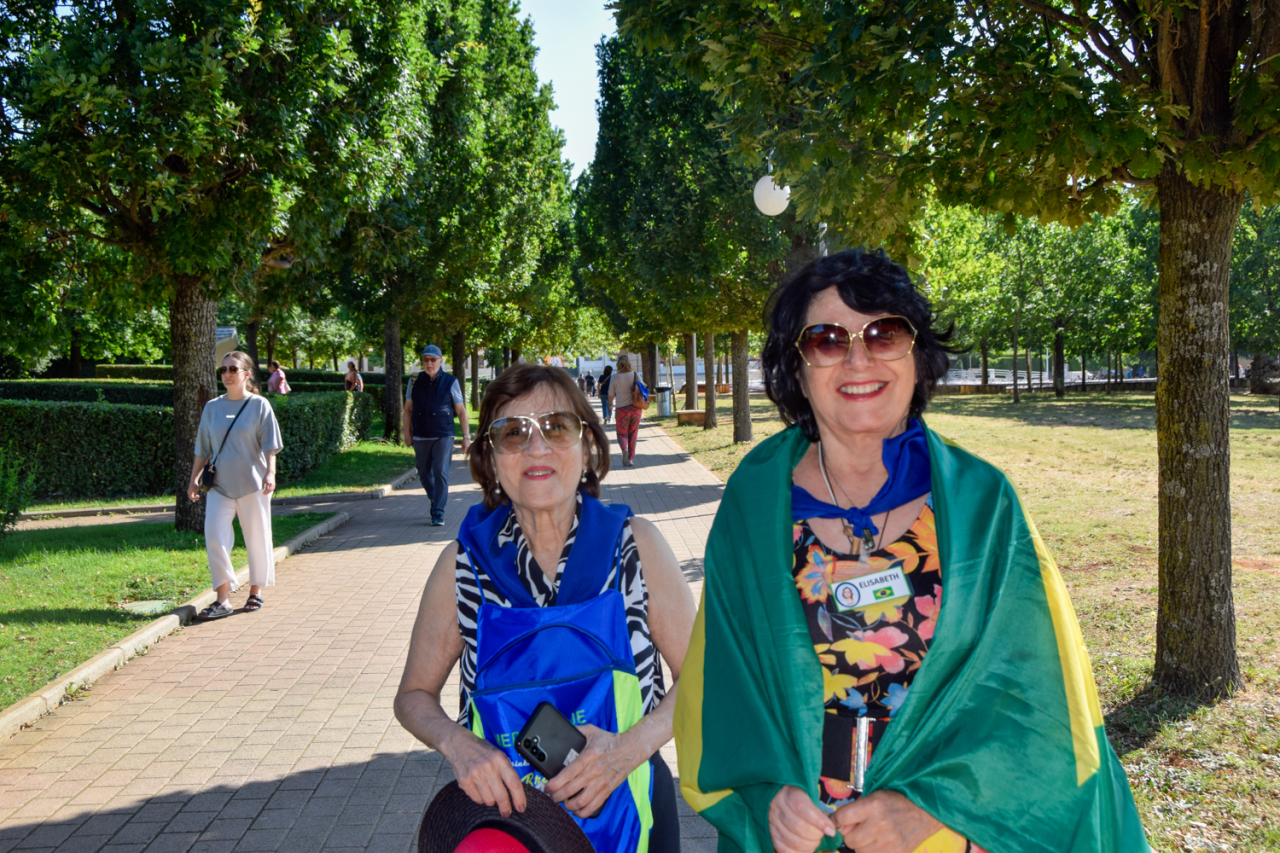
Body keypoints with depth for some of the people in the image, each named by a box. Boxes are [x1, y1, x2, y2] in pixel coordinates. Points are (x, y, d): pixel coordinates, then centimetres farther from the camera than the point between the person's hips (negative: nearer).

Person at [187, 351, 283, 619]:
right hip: (219, 485, 3)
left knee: (257, 539, 5)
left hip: (252, 484, -3)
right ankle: (223, 599, -6)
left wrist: (270, 473, -17)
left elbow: (270, 445, -5)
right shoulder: (212, 407, 9)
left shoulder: (259, 405, -1)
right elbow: (202, 448, 14)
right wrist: (194, 479, 11)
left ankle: (256, 592, 23)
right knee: (214, 538, -10)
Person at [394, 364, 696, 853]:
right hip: (504, 811, 0)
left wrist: (632, 747, -20)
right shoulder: (464, 563, -9)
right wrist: (456, 744, -17)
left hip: (626, 810, 0)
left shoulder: (634, 546, -10)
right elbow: (415, 694, 2)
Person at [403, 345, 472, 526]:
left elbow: (461, 411, 5)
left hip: (443, 436, -3)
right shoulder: (415, 381, 5)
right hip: (420, 437, 3)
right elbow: (408, 408, 14)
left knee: (440, 473, -10)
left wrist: (466, 436, 2)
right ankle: (435, 499, 37)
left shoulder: (450, 382, 1)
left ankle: (438, 513, -4)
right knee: (424, 474, 11)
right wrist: (407, 432, 8)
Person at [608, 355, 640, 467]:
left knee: (622, 434, 9)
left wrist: (611, 403, 25)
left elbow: (611, 395, 3)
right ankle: (631, 459, 13)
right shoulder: (635, 375, -4)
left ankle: (624, 449, -22)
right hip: (635, 408, 2)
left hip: (621, 409, -1)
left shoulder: (614, 378, -7)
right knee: (633, 434, 14)